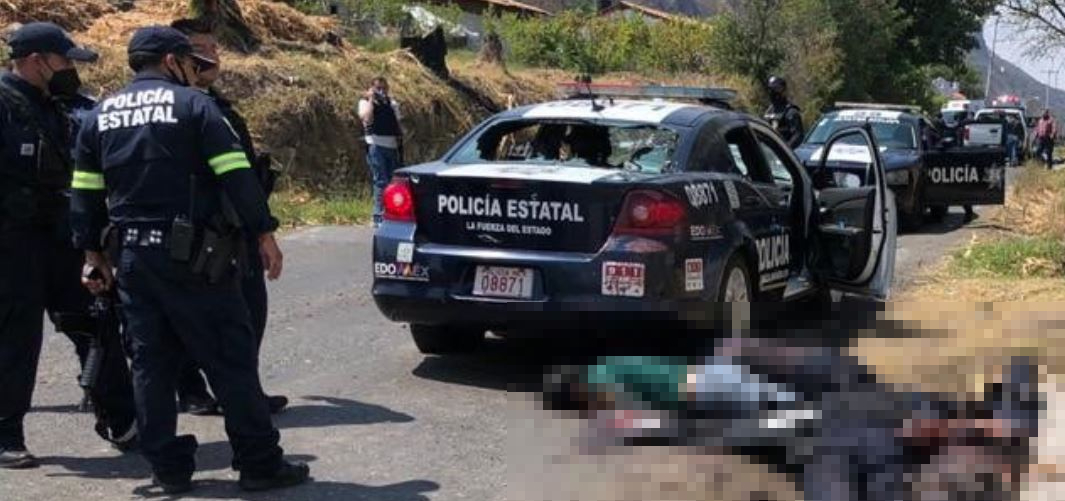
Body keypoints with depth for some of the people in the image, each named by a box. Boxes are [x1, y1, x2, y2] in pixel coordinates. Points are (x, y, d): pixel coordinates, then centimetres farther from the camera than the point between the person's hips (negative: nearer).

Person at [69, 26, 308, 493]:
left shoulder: (100, 116, 12)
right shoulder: (192, 104, -4)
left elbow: (85, 192, 13)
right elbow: (237, 174, -10)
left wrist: (93, 253, 20)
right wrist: (265, 234, -7)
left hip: (133, 257, 6)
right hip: (192, 256, -5)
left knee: (151, 363, 12)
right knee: (230, 360, 0)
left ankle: (169, 467, 14)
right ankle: (260, 464, 3)